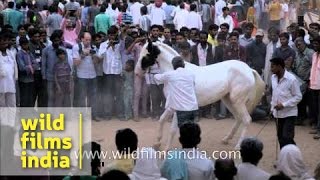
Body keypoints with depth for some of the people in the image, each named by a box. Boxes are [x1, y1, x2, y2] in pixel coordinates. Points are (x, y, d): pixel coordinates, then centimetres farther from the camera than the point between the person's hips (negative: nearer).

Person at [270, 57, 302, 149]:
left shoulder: (291, 79, -16)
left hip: (289, 113, -7)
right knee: (280, 137, 11)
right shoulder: (273, 78, 5)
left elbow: (298, 97, -13)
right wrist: (273, 107, 12)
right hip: (279, 114, 7)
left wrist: (284, 105, -20)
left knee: (286, 138, -13)